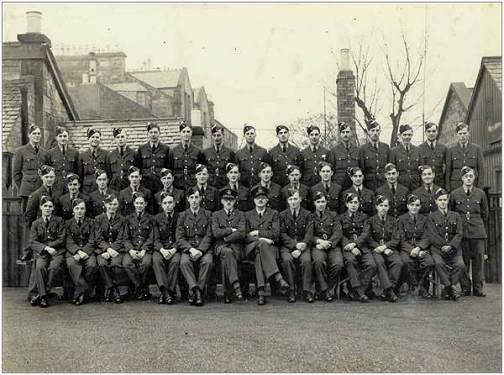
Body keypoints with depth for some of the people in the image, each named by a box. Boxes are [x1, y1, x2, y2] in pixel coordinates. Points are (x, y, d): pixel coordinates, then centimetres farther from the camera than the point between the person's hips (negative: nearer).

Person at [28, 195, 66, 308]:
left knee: (53, 267, -32)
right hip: (42, 253, 1)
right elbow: (32, 243, 3)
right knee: (40, 267, -31)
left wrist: (49, 246, -7)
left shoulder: (59, 221, 11)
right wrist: (46, 248, -14)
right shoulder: (36, 224, 15)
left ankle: (41, 295, -20)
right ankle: (44, 296, -23)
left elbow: (61, 240, 3)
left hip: (57, 252, -1)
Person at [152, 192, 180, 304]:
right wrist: (162, 250, -17)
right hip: (161, 248, 1)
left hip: (175, 248, -1)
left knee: (175, 261, -33)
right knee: (156, 260, -31)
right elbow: (156, 239, 4)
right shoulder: (156, 218, 11)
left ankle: (170, 291, -29)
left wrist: (174, 249, -17)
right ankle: (164, 291, -35)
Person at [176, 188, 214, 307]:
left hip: (204, 248, 0)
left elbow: (208, 236, 3)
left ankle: (193, 292, -25)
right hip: (187, 248, 1)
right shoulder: (182, 216, 14)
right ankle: (196, 290, -34)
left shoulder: (207, 214, 13)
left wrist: (200, 250, -14)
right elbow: (179, 238, 4)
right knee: (184, 262, -32)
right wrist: (191, 249, -14)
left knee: (208, 262, -32)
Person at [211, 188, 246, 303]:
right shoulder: (216, 215, 17)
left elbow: (242, 234, -1)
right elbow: (215, 233, -1)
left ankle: (228, 292, -31)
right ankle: (236, 285, -43)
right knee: (227, 252, -37)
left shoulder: (240, 215, 15)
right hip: (221, 247, 0)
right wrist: (232, 230, -3)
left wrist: (226, 238, -5)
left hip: (236, 247, 0)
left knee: (225, 260, -34)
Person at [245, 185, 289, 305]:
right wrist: (261, 239, -11)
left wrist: (257, 233, -3)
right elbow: (245, 236, 6)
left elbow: (276, 234, 1)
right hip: (252, 248, 0)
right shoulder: (248, 215, 19)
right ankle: (278, 277, -49)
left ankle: (260, 291, -47)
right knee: (261, 244, -38)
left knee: (259, 254, -37)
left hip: (270, 247, 0)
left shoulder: (273, 213, 16)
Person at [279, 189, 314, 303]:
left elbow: (309, 234, 0)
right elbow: (282, 234, 1)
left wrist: (300, 249, -17)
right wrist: (295, 245, -15)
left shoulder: (307, 214, 9)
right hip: (287, 246, 0)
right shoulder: (282, 215, 10)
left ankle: (307, 291, -21)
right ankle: (291, 291, -21)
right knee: (287, 260, -31)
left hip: (303, 246, 0)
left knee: (306, 260, -30)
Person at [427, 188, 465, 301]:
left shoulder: (455, 216, 15)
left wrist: (450, 246, -11)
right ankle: (450, 287, -18)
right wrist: (443, 245, -13)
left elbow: (459, 234, 6)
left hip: (453, 248, 2)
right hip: (437, 248, -2)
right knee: (439, 263, -33)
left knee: (460, 265, -26)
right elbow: (432, 236, 0)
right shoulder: (432, 217, 9)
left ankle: (447, 288, -10)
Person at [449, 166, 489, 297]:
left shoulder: (480, 193, 7)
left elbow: (485, 214, 16)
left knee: (478, 260, 0)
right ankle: (465, 288, 10)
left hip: (478, 232, 1)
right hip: (461, 232, 0)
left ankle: (478, 289, 8)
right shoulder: (454, 194, 4)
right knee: (463, 261, 1)